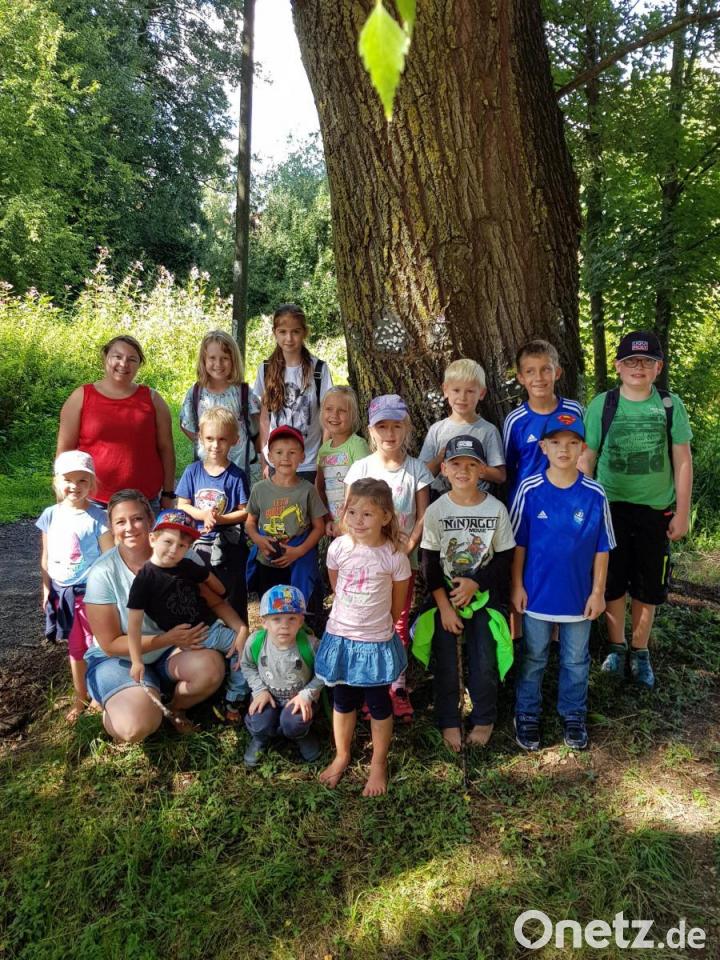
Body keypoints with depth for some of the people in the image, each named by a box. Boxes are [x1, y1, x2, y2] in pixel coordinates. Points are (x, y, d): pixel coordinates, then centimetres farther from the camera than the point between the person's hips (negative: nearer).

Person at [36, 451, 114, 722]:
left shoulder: (97, 517, -13)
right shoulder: (50, 515, 0)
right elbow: (46, 556, 8)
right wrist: (46, 590, 8)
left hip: (91, 591, -5)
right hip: (62, 593, 5)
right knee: (75, 649, 18)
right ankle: (80, 698, 33)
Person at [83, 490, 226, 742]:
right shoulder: (103, 573, -18)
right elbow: (110, 644, -14)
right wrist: (168, 639, -23)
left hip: (170, 652, 3)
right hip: (118, 659, -3)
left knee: (212, 666, -28)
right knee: (137, 727, -30)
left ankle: (171, 708, 4)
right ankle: (114, 711, 9)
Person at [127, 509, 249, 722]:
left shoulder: (188, 566, -2)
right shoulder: (144, 578, -17)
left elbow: (209, 579, 19)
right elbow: (134, 622, -18)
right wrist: (136, 661, -22)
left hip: (211, 627, 6)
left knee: (243, 649, 6)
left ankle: (233, 700, 17)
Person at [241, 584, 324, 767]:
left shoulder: (310, 645, -26)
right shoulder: (255, 642, -20)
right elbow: (247, 666, 1)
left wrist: (307, 694, -19)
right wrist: (260, 689, -9)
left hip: (299, 697, -1)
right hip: (269, 695, 2)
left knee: (292, 723, -27)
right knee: (259, 724, -22)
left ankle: (302, 735, 13)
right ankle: (260, 738, 18)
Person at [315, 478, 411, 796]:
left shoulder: (395, 556, -17)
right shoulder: (338, 547, -11)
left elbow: (398, 603, -2)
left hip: (377, 642, -2)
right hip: (340, 637, 2)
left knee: (378, 703, 14)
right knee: (343, 700, 18)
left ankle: (378, 763, 34)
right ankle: (341, 757, 40)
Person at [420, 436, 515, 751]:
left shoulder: (496, 509, -7)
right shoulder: (436, 510, -8)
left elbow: (504, 559, -2)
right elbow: (428, 563, -6)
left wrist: (475, 584, -16)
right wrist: (444, 606, -11)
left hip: (484, 596, 0)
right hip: (445, 598, 0)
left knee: (485, 662, 2)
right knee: (446, 663, 3)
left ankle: (484, 719, 26)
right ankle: (449, 722, 23)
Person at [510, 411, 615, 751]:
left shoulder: (595, 495, -9)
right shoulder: (529, 490, -11)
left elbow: (601, 548, -2)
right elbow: (518, 543, -4)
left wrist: (598, 591, -2)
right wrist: (517, 585, -4)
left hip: (579, 595, 1)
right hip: (537, 592, -1)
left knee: (576, 660, 17)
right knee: (532, 659, 15)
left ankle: (574, 715, 36)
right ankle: (527, 714, 32)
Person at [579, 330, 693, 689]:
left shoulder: (670, 404, -3)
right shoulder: (602, 404, -5)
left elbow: (682, 461, 0)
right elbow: (586, 460, -1)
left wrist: (682, 512, -2)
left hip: (656, 509, 1)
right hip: (611, 508, 0)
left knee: (648, 586, 11)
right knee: (613, 583, 10)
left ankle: (639, 652, 29)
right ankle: (616, 647, 29)